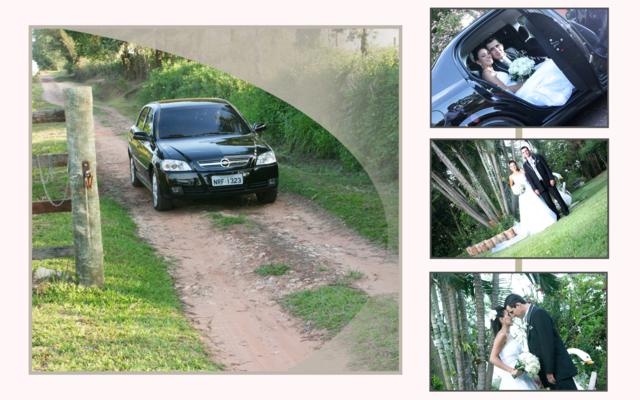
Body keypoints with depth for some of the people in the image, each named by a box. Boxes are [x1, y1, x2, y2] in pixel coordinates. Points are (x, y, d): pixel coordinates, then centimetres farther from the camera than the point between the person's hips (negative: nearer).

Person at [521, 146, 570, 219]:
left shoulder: (538, 157, 6)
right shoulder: (525, 165, 8)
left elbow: (547, 167, 1)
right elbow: (529, 178, 4)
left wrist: (551, 178, -9)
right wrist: (534, 188, -4)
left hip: (548, 181, -1)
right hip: (539, 185, 1)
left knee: (557, 196, 0)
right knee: (548, 202, -2)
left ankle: (566, 211, 10)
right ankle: (557, 216, 3)